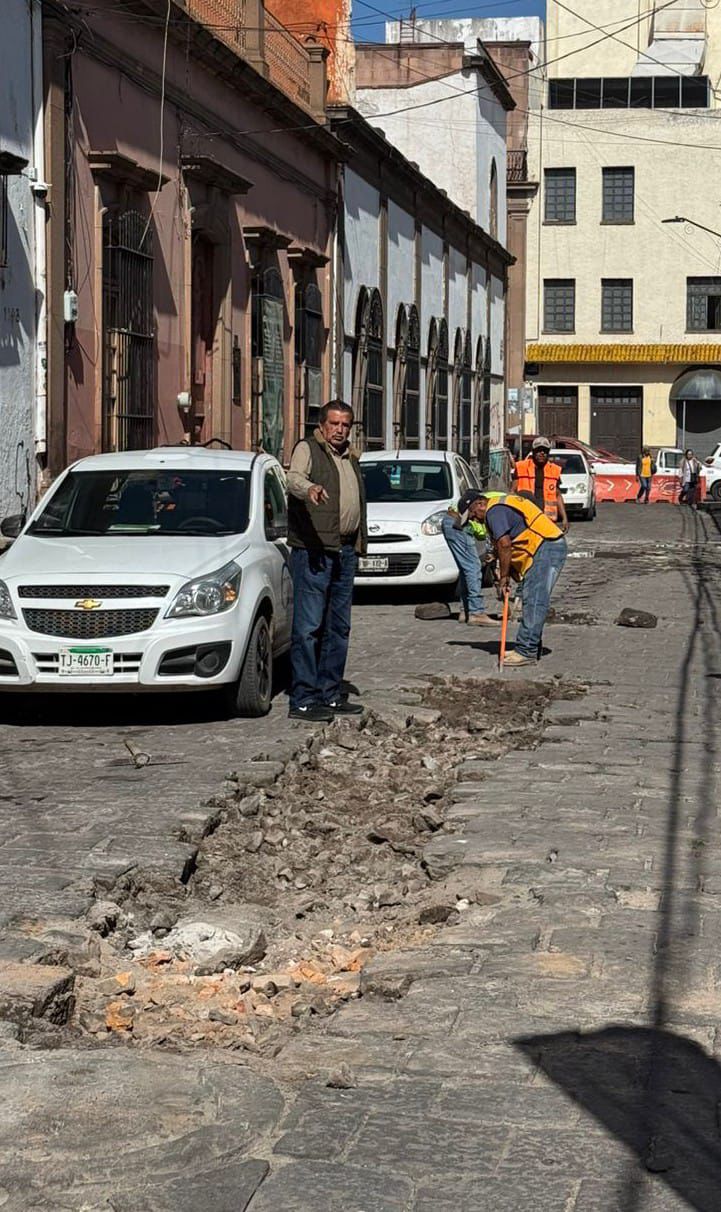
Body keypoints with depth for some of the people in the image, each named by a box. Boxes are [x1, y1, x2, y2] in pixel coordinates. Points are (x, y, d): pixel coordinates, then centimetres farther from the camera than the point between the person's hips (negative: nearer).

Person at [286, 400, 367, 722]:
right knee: (308, 626, -9)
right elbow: (294, 478, -23)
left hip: (345, 551, 8)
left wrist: (359, 544, 20)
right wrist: (309, 488, -46)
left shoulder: (350, 458, 21)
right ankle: (303, 700, -9)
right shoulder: (308, 449, -3)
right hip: (313, 550, -8)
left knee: (338, 626, 11)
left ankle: (330, 694, 19)